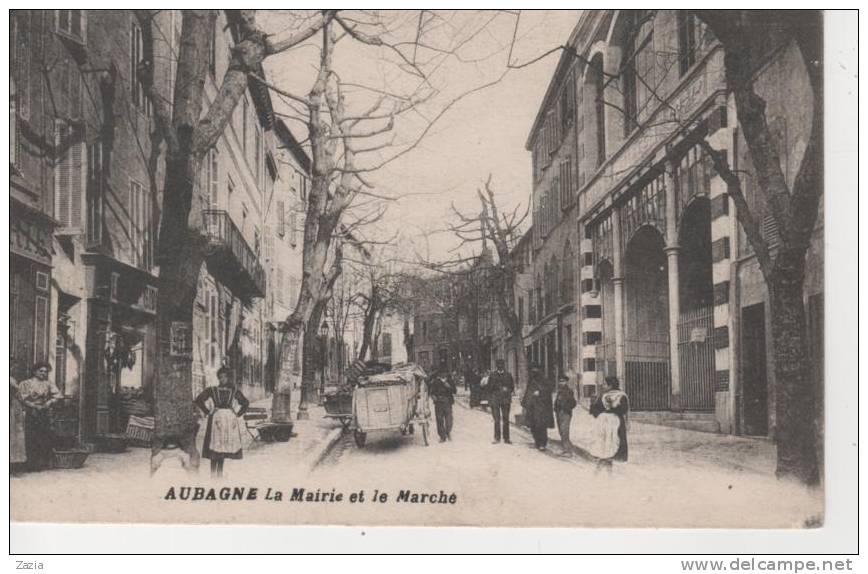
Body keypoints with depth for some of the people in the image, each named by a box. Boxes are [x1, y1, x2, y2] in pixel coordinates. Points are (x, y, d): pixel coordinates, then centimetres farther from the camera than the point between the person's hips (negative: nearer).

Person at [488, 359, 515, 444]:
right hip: (495, 400, -2)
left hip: (506, 400, 2)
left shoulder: (508, 375, 10)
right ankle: (497, 438, 2)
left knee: (506, 419, 2)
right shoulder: (492, 376, 5)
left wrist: (507, 390, -7)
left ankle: (506, 438, 5)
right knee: (497, 420, -4)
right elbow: (490, 388, 2)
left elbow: (512, 387, 12)